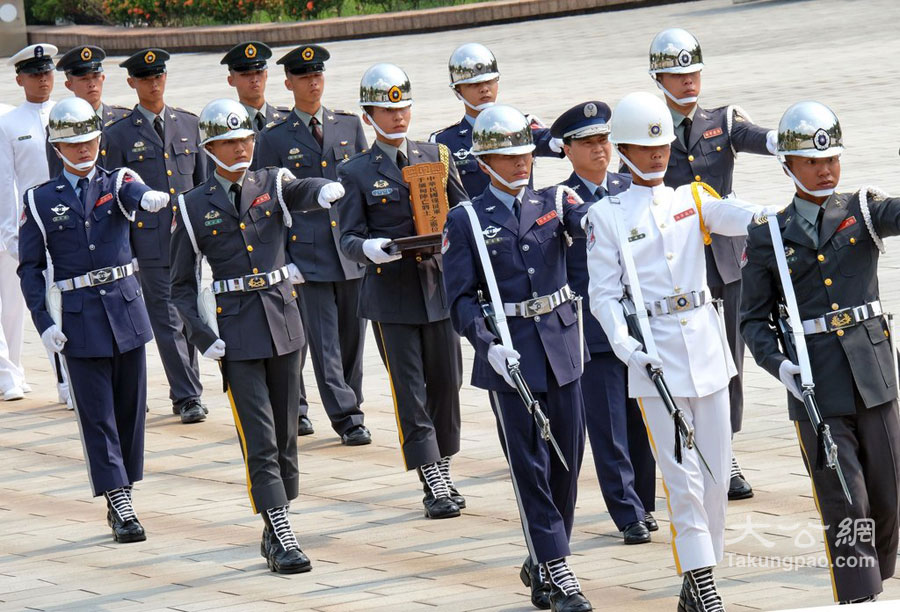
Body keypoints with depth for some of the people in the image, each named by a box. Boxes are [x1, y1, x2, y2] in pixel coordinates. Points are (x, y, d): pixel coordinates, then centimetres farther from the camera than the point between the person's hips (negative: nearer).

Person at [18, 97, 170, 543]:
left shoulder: (116, 182, 5)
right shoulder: (41, 200, 3)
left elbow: (135, 192, -21)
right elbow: (30, 268, 3)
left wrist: (150, 198, -46)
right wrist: (44, 324, -9)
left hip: (126, 309, 2)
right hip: (78, 318, -2)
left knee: (130, 406, 7)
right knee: (97, 415, -4)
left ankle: (122, 498, 19)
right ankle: (120, 508, -5)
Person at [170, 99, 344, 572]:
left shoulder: (272, 184, 6)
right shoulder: (193, 206, 1)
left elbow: (301, 193, -18)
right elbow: (182, 285, 4)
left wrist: (325, 190, -42)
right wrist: (202, 337, -10)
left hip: (283, 322, 3)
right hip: (236, 333, -3)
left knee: (286, 431, 9)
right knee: (260, 440, -9)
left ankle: (275, 530, 21)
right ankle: (281, 539, -11)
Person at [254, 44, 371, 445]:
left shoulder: (350, 126, 12)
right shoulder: (274, 139, 3)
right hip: (307, 253, -3)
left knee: (352, 335, 8)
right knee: (323, 340, -6)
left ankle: (351, 407, 21)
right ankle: (346, 417, -4)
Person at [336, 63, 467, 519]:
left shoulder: (436, 157, 10)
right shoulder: (355, 172, 1)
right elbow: (349, 238, -2)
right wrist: (369, 248, -25)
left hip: (438, 285, 3)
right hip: (389, 293, -3)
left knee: (446, 384, 8)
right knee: (410, 392, -5)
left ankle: (444, 475, 23)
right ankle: (434, 488, -4)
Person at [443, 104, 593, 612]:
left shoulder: (552, 203, 8)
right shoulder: (466, 222, 1)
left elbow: (588, 220, -13)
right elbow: (462, 299, -3)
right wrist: (489, 346, -18)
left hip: (562, 346, 3)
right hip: (510, 355, -3)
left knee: (568, 460, 7)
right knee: (530, 466, -3)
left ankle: (543, 562, 23)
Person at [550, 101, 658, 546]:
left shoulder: (631, 188, 10)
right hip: (592, 333, -4)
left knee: (643, 422, 10)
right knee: (609, 427, -2)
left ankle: (643, 505, 23)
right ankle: (629, 514, 4)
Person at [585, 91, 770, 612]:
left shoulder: (691, 199, 10)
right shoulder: (607, 215, 2)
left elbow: (732, 215, -12)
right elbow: (603, 294, -1)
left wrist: (770, 217, -36)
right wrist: (625, 346, -19)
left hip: (706, 344, 4)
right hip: (655, 353, -4)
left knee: (717, 471, 6)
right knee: (683, 477, -7)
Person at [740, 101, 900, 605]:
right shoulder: (769, 238, 6)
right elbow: (755, 320, 8)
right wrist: (778, 365, -11)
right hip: (816, 388, -1)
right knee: (845, 505, -6)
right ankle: (859, 600, -3)